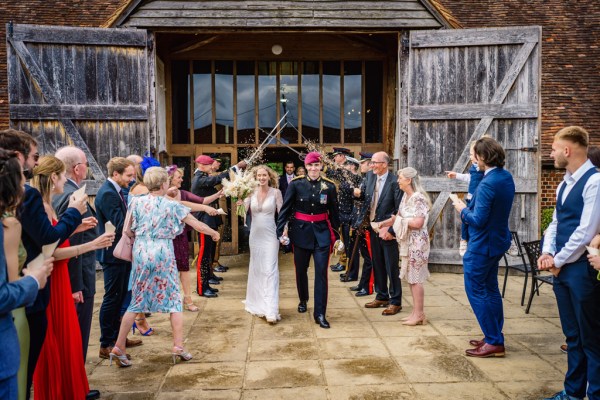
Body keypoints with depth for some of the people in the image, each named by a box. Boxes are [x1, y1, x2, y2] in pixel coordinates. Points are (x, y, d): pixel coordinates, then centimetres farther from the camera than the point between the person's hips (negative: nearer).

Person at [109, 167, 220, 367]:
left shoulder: (137, 202, 1)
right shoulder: (172, 205, -4)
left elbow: (128, 230, 1)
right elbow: (198, 225, 1)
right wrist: (214, 233, 18)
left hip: (141, 253, 3)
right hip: (163, 254, -3)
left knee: (137, 301, 12)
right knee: (174, 299, 10)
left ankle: (119, 347, 11)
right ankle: (178, 347, 11)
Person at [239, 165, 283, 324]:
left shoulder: (276, 192, -4)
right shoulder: (252, 192, 2)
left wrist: (284, 231, -10)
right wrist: (241, 201, -26)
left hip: (270, 235, -3)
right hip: (255, 234, 3)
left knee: (270, 269, -8)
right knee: (256, 268, 12)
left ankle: (271, 310, -7)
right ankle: (258, 303, 28)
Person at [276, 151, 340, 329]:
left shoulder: (329, 186, -2)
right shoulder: (296, 184, -5)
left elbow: (334, 213, 5)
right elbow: (285, 209, -5)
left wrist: (336, 235, 6)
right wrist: (280, 231, -12)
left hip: (322, 232, 0)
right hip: (301, 232, 0)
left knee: (321, 272, -3)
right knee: (301, 269, 15)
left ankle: (320, 313, 5)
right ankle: (303, 300, 41)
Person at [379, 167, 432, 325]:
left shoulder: (418, 198, -18)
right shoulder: (406, 196, 10)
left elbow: (418, 223, -25)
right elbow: (399, 216, 15)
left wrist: (400, 220, -13)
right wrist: (383, 223, 7)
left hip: (417, 243, -9)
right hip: (407, 242, 9)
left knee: (415, 278, -1)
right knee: (411, 278, 14)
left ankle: (419, 315, 10)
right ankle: (416, 312, 24)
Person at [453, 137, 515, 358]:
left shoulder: (488, 184, -25)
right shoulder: (506, 177, 4)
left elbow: (478, 220, -24)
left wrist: (463, 210, -7)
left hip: (482, 244, -10)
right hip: (497, 240, 10)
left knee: (476, 290, 1)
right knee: (490, 289, 18)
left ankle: (494, 342, 6)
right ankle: (494, 337, 29)